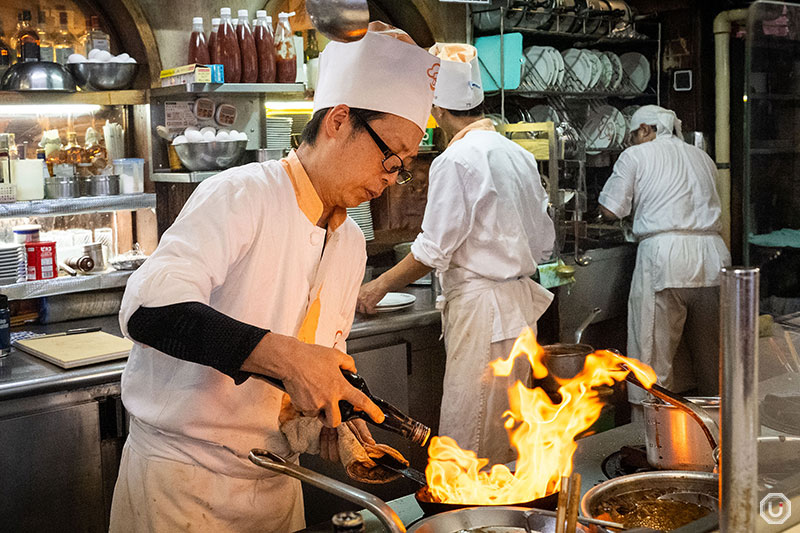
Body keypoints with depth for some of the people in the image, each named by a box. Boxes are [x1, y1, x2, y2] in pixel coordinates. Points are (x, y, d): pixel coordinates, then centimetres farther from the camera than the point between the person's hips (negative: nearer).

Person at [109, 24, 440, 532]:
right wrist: (282, 355, -37)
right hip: (182, 479, -7)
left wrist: (340, 422, -1)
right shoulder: (241, 195, -16)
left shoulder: (351, 243, 9)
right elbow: (150, 308, -30)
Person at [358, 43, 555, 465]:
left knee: (468, 438, -1)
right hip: (521, 302, 9)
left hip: (481, 307, -9)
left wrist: (380, 286, 0)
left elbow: (432, 251, -13)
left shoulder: (457, 160, -14)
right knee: (506, 437, 16)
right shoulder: (518, 154, 11)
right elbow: (542, 243, 15)